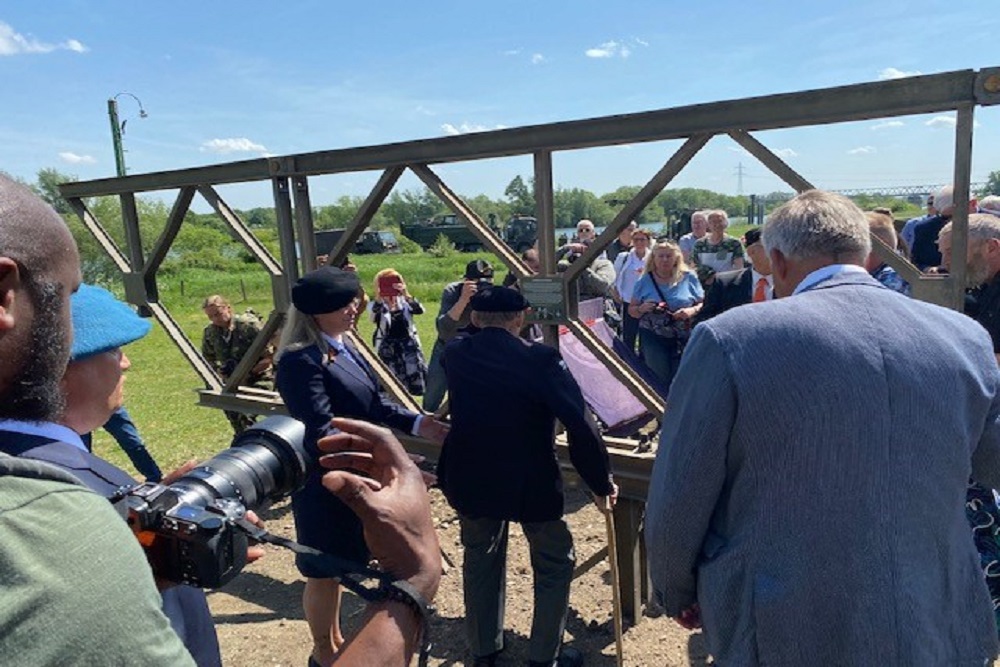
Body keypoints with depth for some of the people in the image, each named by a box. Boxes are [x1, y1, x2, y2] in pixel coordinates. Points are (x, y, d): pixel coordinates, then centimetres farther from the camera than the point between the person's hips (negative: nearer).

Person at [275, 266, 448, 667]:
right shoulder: (300, 360, -25)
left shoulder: (344, 347, 3)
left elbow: (374, 403, 10)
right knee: (323, 570, 13)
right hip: (325, 482, -8)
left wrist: (416, 424, -3)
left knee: (339, 565, 24)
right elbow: (322, 433, -31)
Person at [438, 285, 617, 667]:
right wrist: (601, 483, -10)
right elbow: (581, 427, -22)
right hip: (531, 483, -4)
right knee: (554, 564, 18)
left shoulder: (455, 354, -7)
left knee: (480, 558, 24)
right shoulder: (540, 360, -20)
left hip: (470, 479, 4)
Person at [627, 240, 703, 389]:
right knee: (660, 380, 2)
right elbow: (631, 310, 7)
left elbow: (703, 304, 6)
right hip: (653, 339, 0)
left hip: (683, 338, 0)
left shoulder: (689, 278, 2)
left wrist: (693, 310, -15)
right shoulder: (645, 281, 3)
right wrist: (642, 309, -14)